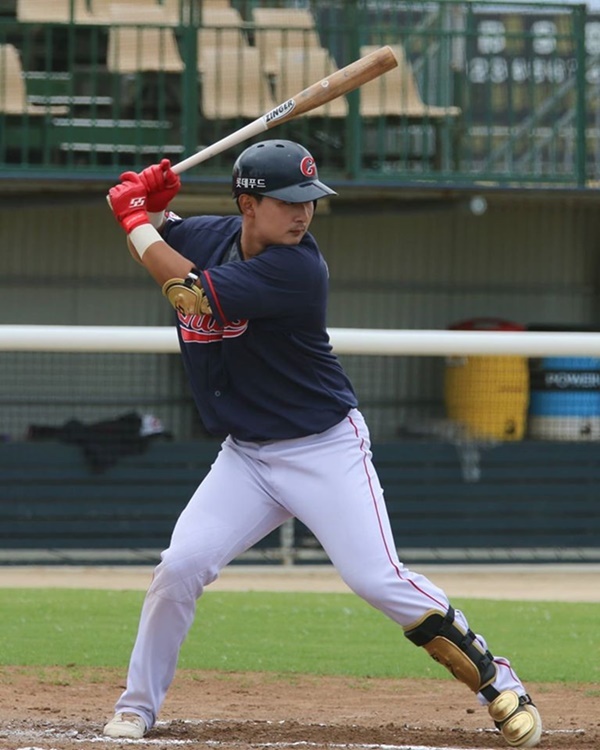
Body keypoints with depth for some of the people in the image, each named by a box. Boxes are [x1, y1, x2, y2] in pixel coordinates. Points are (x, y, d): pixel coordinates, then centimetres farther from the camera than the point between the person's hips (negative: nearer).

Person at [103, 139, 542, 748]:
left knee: (378, 579, -15)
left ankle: (495, 681, -2)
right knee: (180, 567, -9)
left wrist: (135, 221, -15)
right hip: (246, 457, 5)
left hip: (325, 448, -5)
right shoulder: (207, 236, -2)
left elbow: (190, 293, -29)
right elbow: (149, 230, 18)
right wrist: (147, 202, -7)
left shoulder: (297, 269, -24)